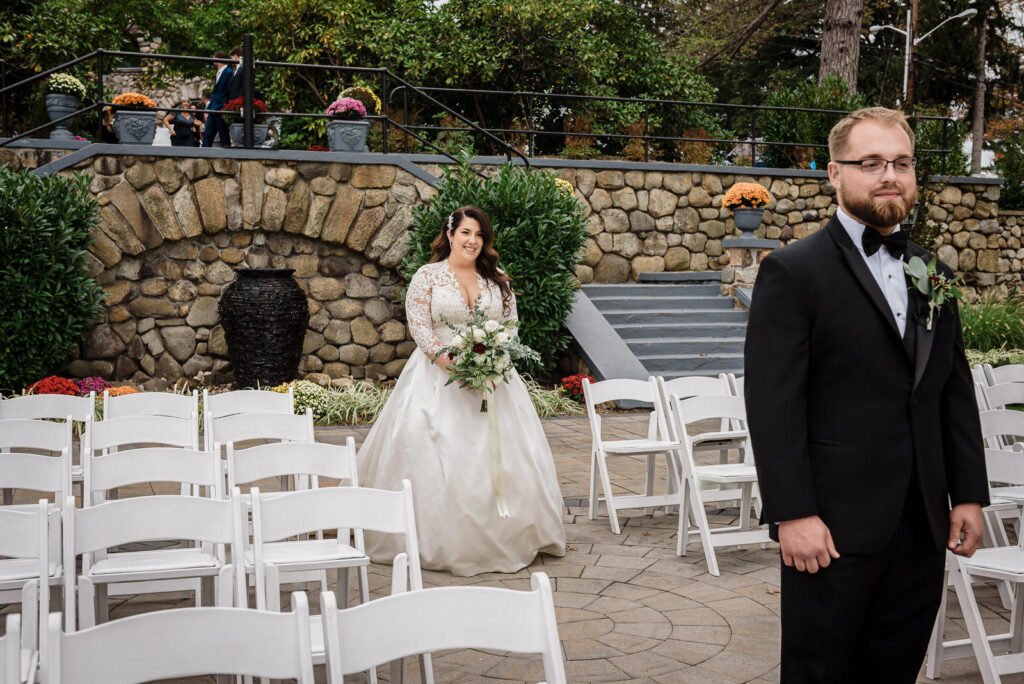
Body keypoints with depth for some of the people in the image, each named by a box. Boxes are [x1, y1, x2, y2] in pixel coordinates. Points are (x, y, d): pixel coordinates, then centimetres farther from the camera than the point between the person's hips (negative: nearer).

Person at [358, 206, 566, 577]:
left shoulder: (497, 281, 10)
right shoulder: (428, 276, 0)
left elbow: (512, 326, 9)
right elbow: (419, 328, -8)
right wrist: (452, 364, -20)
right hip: (439, 376, -3)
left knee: (499, 456, 3)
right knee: (438, 458, -6)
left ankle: (502, 539, 14)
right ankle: (439, 543, 2)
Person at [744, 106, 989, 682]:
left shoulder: (933, 274, 12)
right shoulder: (793, 272, -9)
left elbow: (957, 392, 14)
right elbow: (773, 403, -14)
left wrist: (970, 494, 9)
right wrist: (793, 514, -17)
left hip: (923, 527, 6)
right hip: (833, 527, -6)